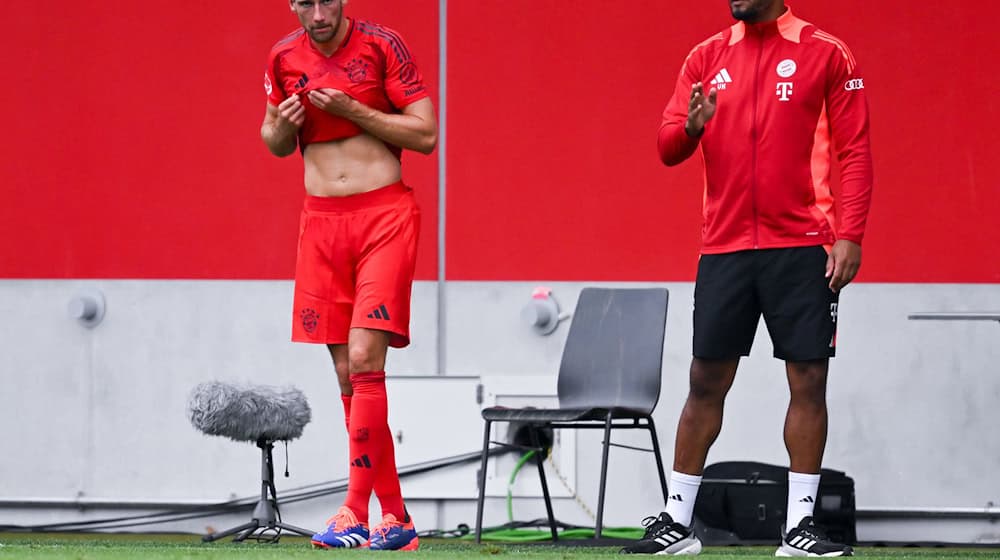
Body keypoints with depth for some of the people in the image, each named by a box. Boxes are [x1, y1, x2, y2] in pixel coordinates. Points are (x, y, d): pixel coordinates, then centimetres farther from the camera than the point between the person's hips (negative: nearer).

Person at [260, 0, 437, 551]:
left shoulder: (382, 45, -7)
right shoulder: (284, 58, 6)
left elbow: (426, 134, -8)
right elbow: (275, 143, 19)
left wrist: (351, 109, -16)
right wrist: (282, 125, -4)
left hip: (385, 214, -5)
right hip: (321, 220, 5)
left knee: (364, 358, -16)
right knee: (347, 375, 3)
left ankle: (356, 512, -16)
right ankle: (396, 519, 9)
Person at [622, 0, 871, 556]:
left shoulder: (827, 53, 1)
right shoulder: (707, 58, 10)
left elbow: (856, 151, -1)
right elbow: (669, 149, 8)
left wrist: (850, 236, -10)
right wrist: (691, 126, -16)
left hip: (802, 246, -2)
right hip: (725, 245, 2)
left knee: (809, 379, -3)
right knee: (706, 381, 3)